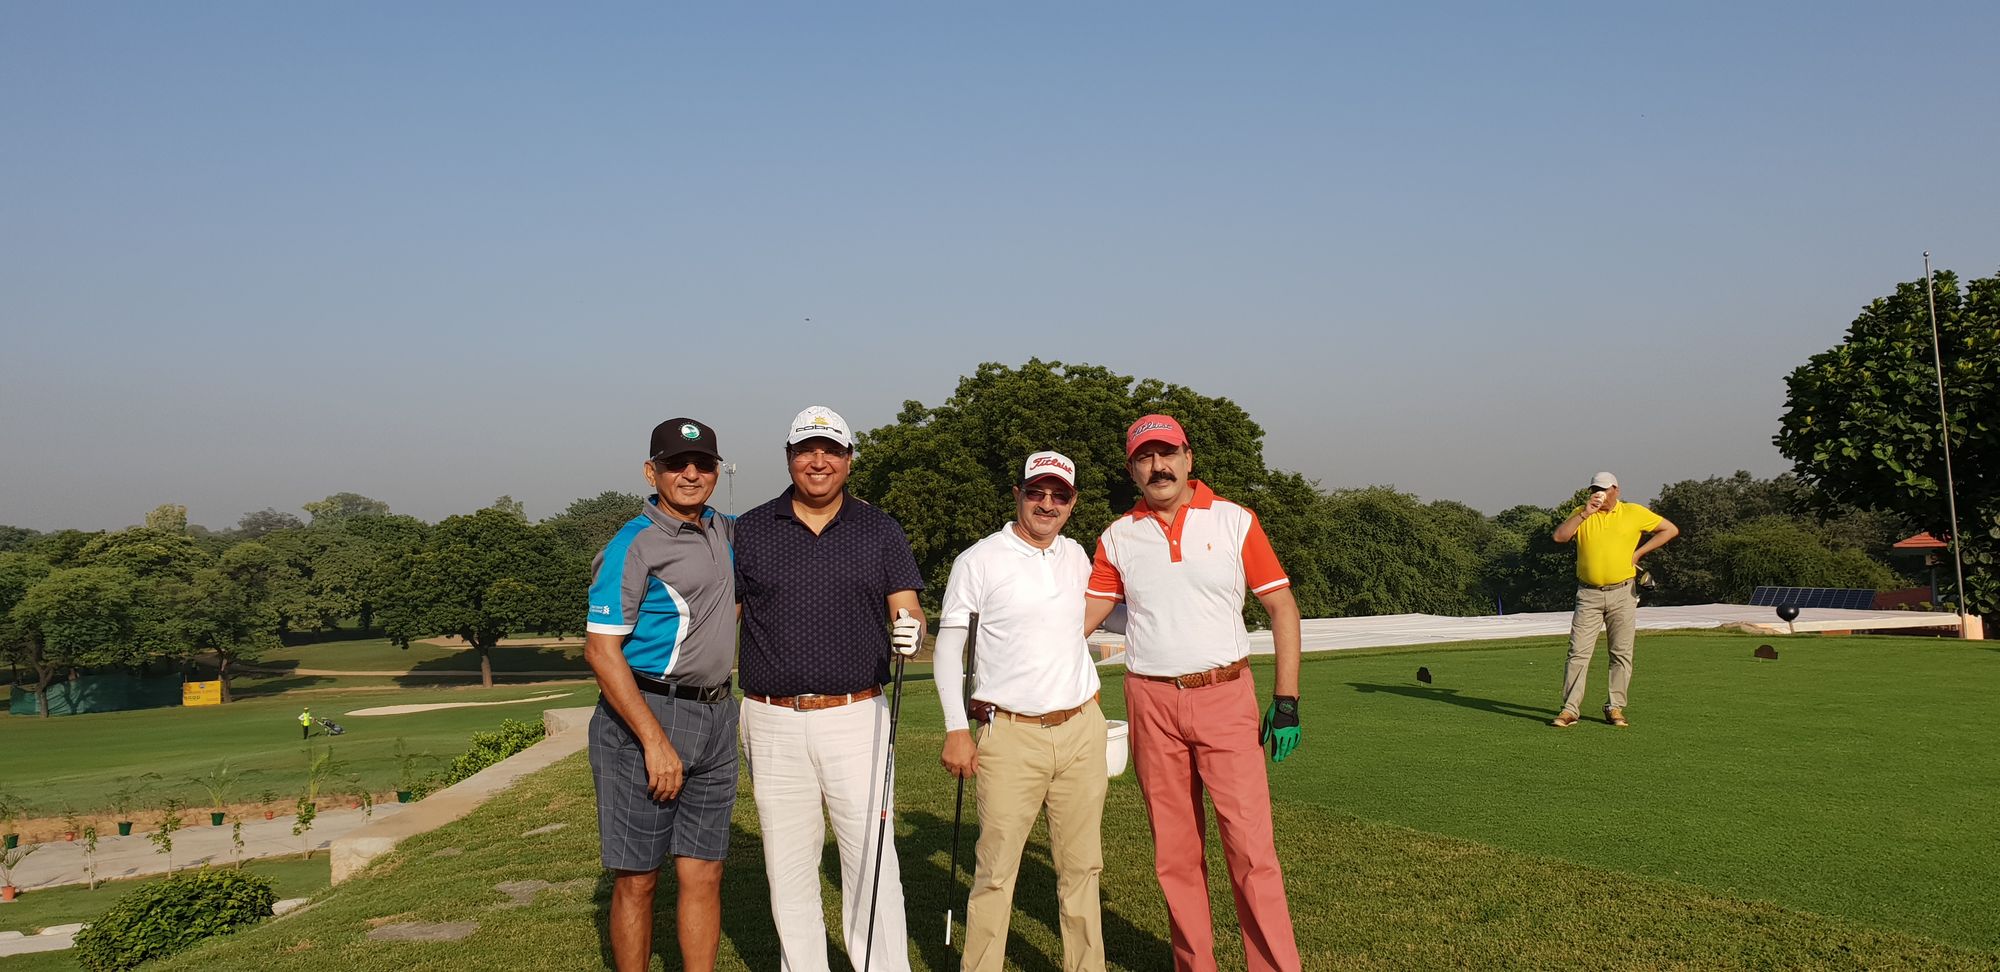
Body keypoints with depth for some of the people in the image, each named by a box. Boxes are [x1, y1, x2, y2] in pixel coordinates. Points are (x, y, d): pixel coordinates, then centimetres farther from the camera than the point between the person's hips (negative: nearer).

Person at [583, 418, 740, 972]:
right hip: (642, 719, -6)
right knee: (637, 879, 1)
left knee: (703, 875, 8)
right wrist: (655, 740, -21)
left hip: (714, 720, 7)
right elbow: (601, 650, -15)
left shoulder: (720, 531, 12)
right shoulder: (633, 546, -11)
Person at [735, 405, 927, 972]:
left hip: (856, 718, -1)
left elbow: (908, 610, 1)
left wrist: (911, 629, -23)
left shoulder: (880, 531, 6)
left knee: (872, 859, -2)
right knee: (788, 866, 9)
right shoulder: (749, 531, 7)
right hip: (773, 723, 1)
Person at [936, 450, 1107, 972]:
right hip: (1010, 734, -4)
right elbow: (947, 648, -1)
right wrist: (956, 728, -8)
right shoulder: (978, 561, -3)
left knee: (1081, 865, 9)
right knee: (996, 869, -5)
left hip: (1082, 729, 4)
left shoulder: (1077, 557, 11)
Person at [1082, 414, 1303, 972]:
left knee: (1251, 846, -7)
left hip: (1226, 697, -2)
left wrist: (1286, 701, -4)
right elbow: (1082, 617, 7)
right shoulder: (1118, 538, 7)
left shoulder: (1235, 522, 2)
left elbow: (1281, 607, 2)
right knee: (1174, 851, 8)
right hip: (1152, 704, 2)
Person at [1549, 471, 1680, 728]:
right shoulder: (1581, 513, 8)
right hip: (1588, 594, 0)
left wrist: (1639, 552, 1)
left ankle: (1615, 708, 12)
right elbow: (1559, 536, -6)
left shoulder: (1634, 513, 4)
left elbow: (1671, 529, 8)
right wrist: (1585, 513, -12)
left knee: (1621, 653, 4)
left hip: (1622, 593, 0)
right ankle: (1569, 709, -4)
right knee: (1578, 652, -5)